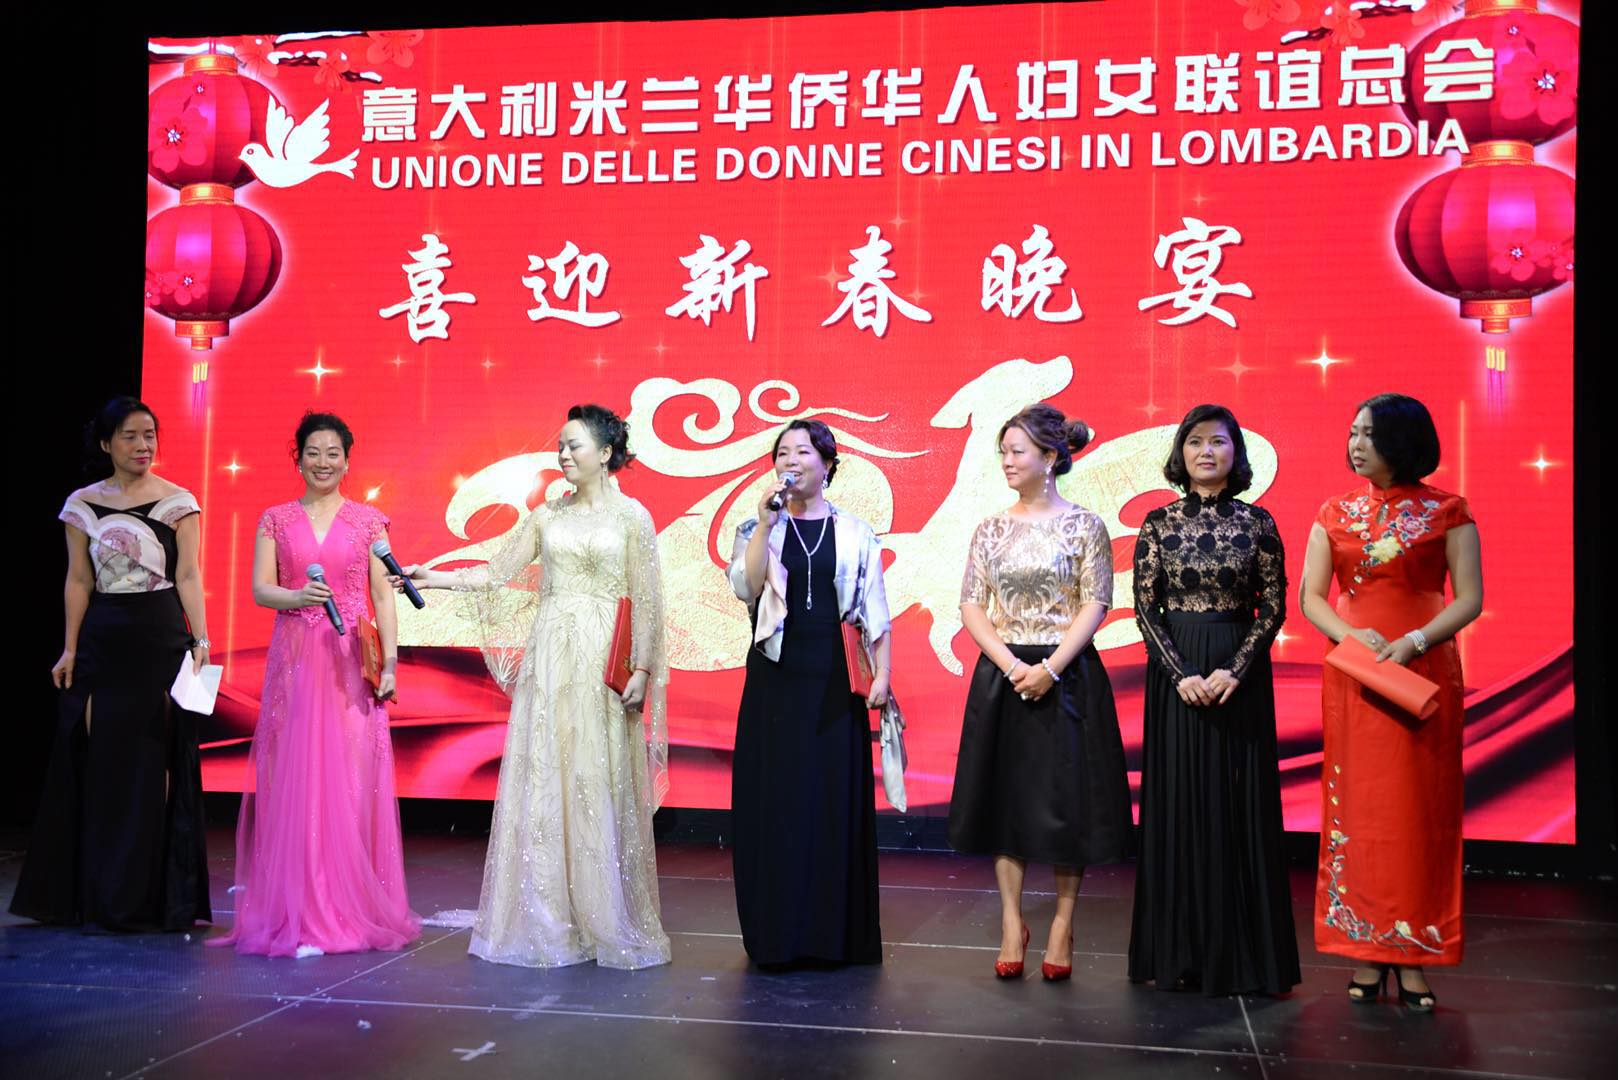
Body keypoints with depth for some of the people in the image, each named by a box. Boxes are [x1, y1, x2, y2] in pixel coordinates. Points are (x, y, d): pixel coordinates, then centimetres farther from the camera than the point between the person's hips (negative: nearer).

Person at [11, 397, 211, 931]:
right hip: (102, 641, 2)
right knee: (97, 760, 4)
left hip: (160, 637, -2)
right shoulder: (83, 504, 7)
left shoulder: (177, 502, 2)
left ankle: (150, 894, 8)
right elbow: (78, 580, 8)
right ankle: (99, 892, 15)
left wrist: (200, 639, -11)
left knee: (155, 758, 0)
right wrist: (70, 648, 3)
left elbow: (188, 576, -2)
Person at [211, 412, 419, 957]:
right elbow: (260, 588, 3)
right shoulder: (276, 519, 10)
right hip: (293, 661, 1)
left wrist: (390, 661, -5)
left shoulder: (368, 520, 7)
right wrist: (298, 596, -19)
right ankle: (296, 910, 7)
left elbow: (383, 594, 4)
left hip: (350, 661, -1)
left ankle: (353, 906, 7)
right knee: (293, 779, -1)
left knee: (351, 780, -2)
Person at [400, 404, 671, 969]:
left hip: (603, 660, -4)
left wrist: (642, 670, -10)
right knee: (542, 781, 3)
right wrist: (430, 578, 2)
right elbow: (497, 572, 11)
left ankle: (607, 920, 9)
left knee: (601, 785, -2)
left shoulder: (632, 516, 0)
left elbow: (645, 600, -3)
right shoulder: (546, 515, 12)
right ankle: (549, 918, 12)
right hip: (549, 657, 4)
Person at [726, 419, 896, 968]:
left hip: (835, 684, 0)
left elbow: (874, 612, 5)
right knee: (775, 801, 1)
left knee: (837, 800, 2)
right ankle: (776, 935, 10)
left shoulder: (855, 533, 7)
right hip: (776, 680, 0)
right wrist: (768, 521, -15)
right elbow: (746, 587, -11)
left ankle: (834, 935, 13)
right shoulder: (758, 528, 7)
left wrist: (881, 674, -4)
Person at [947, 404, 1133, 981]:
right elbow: (971, 606, 4)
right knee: (1006, 795, 6)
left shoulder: (1084, 526, -2)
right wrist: (1011, 664, -10)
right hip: (1003, 674, 3)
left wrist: (1050, 668, -16)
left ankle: (1062, 925, 12)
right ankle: (1012, 921, 15)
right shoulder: (992, 529, 7)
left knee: (1066, 798, 1)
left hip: (1066, 676, -3)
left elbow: (1096, 605, -7)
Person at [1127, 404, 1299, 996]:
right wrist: (1181, 674, -12)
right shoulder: (1159, 522, 2)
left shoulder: (1257, 522, 1)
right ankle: (1179, 949, 13)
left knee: (1239, 802, 2)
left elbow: (1274, 606, 0)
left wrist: (1234, 670, -13)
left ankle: (1239, 951, 12)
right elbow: (1144, 607, 0)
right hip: (1174, 670, 0)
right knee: (1178, 800, 3)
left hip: (1240, 672, 0)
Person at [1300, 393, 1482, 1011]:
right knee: (1357, 809, 2)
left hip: (1425, 675, -2)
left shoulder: (1446, 511, 2)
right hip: (1352, 677, 2)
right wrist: (1351, 635, -13)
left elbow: (1469, 598, -3)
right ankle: (1365, 950, 9)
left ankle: (1414, 958, 7)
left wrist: (1414, 642, -17)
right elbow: (1311, 598, 6)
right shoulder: (1336, 514, 9)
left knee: (1420, 811, -1)